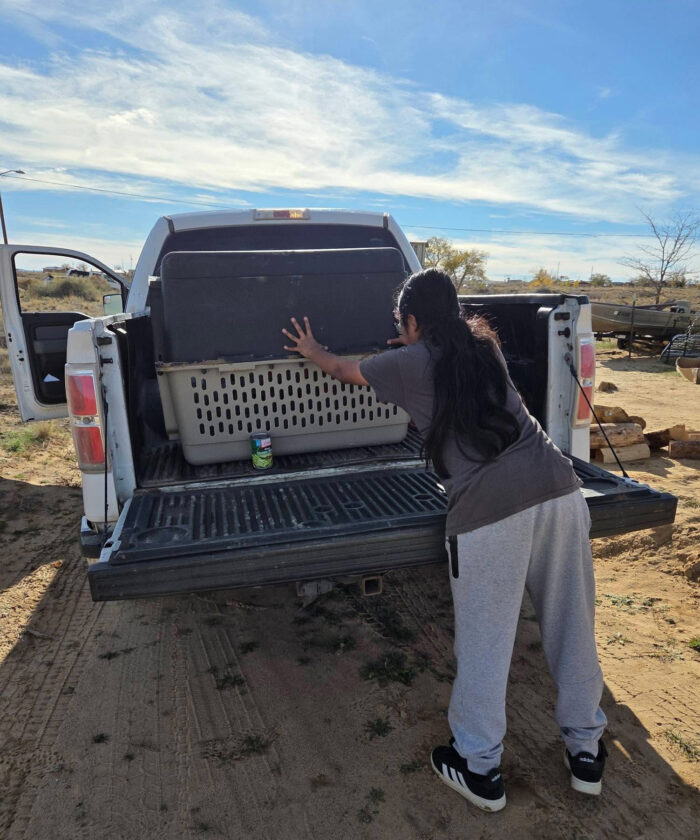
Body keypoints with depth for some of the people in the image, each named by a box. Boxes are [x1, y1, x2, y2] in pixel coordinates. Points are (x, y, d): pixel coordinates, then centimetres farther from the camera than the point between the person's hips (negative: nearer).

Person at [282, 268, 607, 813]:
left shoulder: (411, 363, 9)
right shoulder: (484, 348, 21)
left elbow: (343, 369, 28)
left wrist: (312, 350, 48)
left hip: (488, 510, -6)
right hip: (560, 491, 6)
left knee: (484, 644, 10)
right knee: (572, 627, 19)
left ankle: (480, 769, 30)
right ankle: (586, 751, 39)